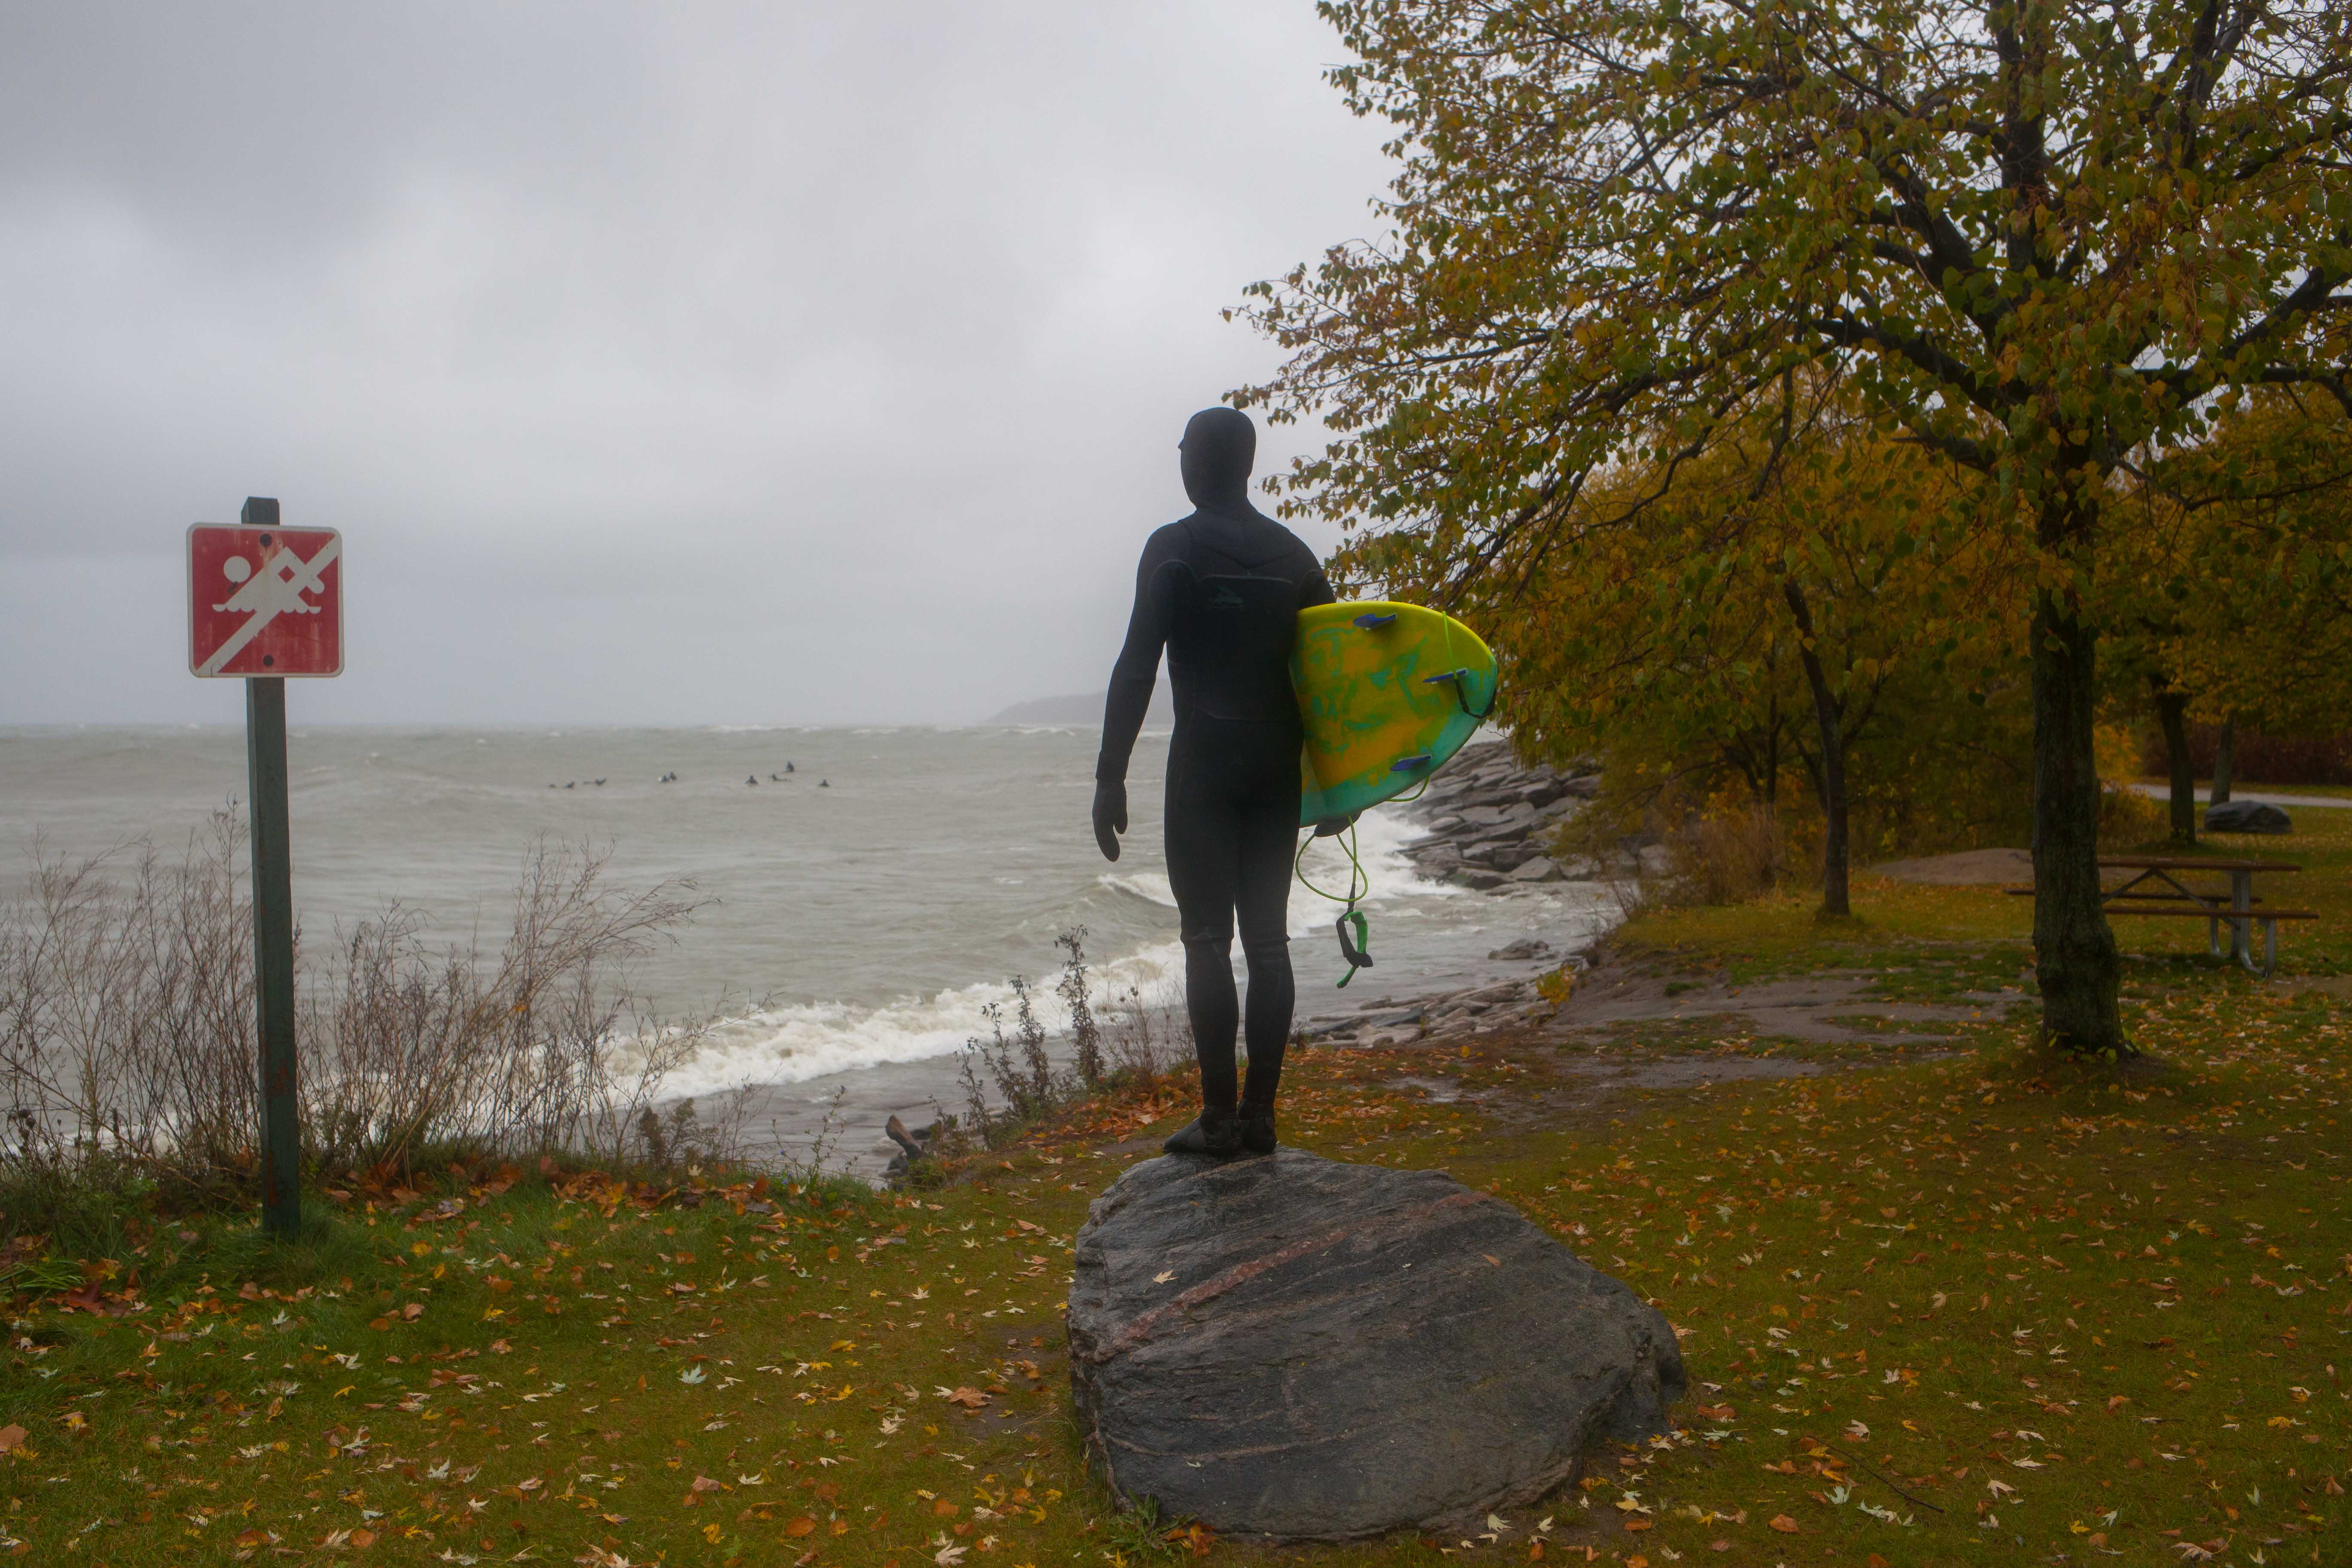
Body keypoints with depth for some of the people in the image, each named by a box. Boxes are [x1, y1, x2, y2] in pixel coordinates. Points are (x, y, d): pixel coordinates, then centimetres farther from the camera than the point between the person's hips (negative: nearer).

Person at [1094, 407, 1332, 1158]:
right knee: (1267, 937, 6)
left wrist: (1110, 774, -11)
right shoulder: (1293, 552, 12)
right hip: (1279, 761, 5)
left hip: (1206, 761, -5)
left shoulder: (1175, 548, -5)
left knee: (1208, 939, -3)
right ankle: (1259, 1114, 9)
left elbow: (1137, 666, -12)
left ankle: (1219, 1115, -4)